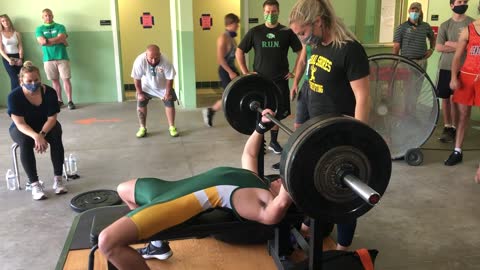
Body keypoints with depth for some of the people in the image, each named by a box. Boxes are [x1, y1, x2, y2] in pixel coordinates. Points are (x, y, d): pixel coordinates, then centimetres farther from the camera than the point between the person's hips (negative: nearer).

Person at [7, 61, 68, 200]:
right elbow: (20, 123, -26)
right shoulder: (14, 96, -21)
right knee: (26, 142, -34)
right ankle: (34, 183, -31)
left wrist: (42, 134, -36)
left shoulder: (49, 92, -18)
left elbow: (52, 118, -17)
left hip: (46, 126, 1)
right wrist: (36, 136, -45)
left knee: (56, 137, -30)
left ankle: (58, 178, -23)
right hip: (21, 129, -1)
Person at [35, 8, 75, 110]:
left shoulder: (60, 27, 6)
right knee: (55, 80, 8)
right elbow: (42, 41, -9)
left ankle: (70, 101, -2)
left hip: (62, 57, -1)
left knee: (66, 79, -5)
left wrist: (48, 40, -6)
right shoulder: (39, 29, 8)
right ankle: (59, 100, 18)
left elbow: (61, 38, -12)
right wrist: (60, 40, -6)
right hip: (48, 59, 2)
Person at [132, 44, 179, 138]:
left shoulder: (165, 61, -35)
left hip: (163, 87, 0)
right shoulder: (139, 61, -34)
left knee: (170, 103, -5)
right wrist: (139, 93, -15)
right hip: (146, 86, 1)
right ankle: (143, 128, 10)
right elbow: (136, 78, -20)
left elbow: (169, 78, -20)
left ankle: (172, 127, 9)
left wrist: (168, 93, -15)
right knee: (140, 105, -4)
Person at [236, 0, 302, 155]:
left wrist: (294, 72, 0)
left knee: (277, 113, 7)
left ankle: (273, 142, 25)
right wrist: (245, 73, -1)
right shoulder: (255, 32, 0)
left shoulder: (287, 32, 0)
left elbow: (301, 52, 6)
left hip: (280, 80, 0)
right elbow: (239, 52, 6)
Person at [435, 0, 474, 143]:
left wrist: (451, 43, -8)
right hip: (445, 67, 2)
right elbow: (439, 47, -3)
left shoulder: (472, 23, 0)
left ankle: (454, 128, 10)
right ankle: (447, 126, 19)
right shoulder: (445, 25, 5)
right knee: (445, 98, 7)